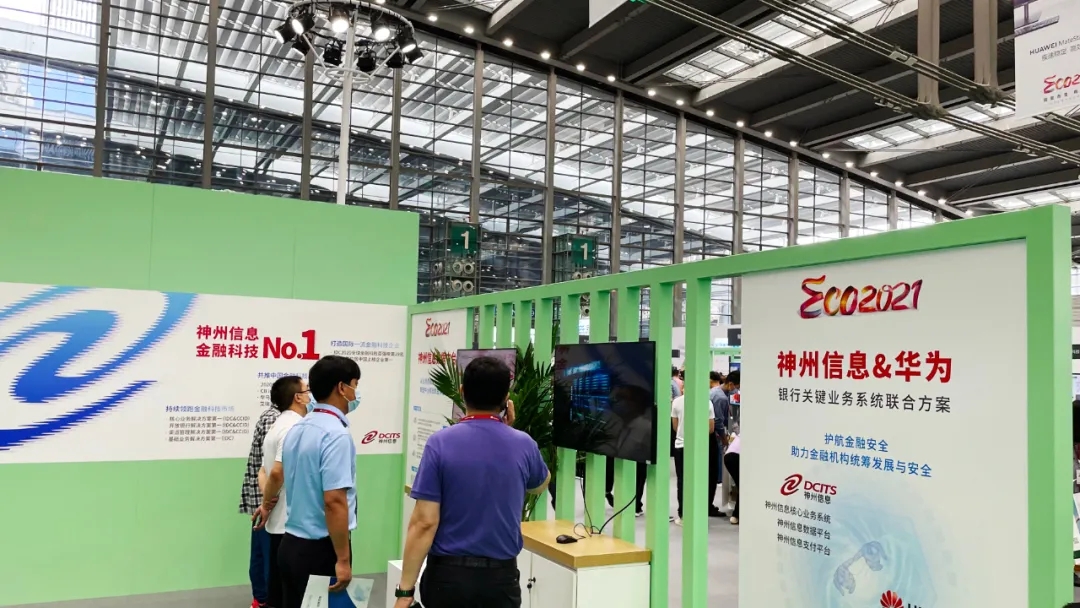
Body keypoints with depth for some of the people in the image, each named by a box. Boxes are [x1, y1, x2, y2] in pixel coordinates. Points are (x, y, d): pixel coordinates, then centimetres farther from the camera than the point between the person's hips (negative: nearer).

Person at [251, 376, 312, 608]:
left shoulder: (278, 427, 16)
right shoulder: (295, 427, -16)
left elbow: (264, 471, 17)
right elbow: (277, 472, -24)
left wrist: (267, 500, -1)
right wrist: (267, 504, -8)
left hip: (279, 521, 9)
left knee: (279, 585, 16)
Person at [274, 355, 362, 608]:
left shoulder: (297, 429, 7)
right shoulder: (336, 434, -20)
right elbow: (334, 502, -24)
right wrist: (343, 559, -20)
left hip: (291, 543, 8)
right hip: (321, 549, -8)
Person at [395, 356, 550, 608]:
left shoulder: (440, 443, -11)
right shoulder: (523, 445, -3)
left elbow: (425, 522, -14)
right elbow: (541, 484, 21)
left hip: (448, 575, -2)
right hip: (501, 577, 2)